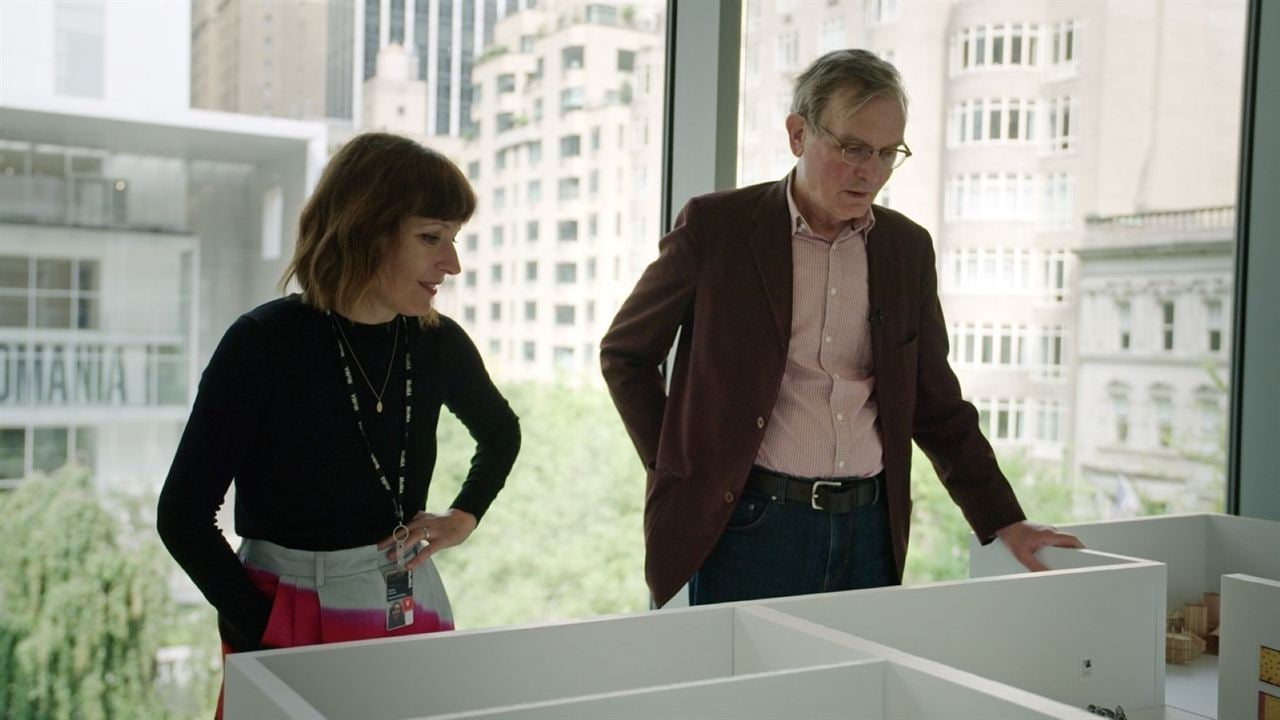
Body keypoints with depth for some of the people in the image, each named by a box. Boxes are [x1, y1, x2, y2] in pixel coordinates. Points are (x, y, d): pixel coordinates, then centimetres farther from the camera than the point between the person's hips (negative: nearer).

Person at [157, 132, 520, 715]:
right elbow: (183, 516, -12)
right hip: (291, 622, -4)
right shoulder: (264, 344, -16)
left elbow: (501, 432, 19)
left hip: (414, 611, 5)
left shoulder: (438, 343, -3)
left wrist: (463, 518, 5)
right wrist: (266, 635, -16)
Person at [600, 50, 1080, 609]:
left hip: (870, 528, 4)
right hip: (749, 525, -3)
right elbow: (625, 353, 5)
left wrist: (1004, 522, 8)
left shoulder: (907, 248, 7)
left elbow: (936, 405, 13)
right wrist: (677, 471, -3)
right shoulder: (715, 226, -4)